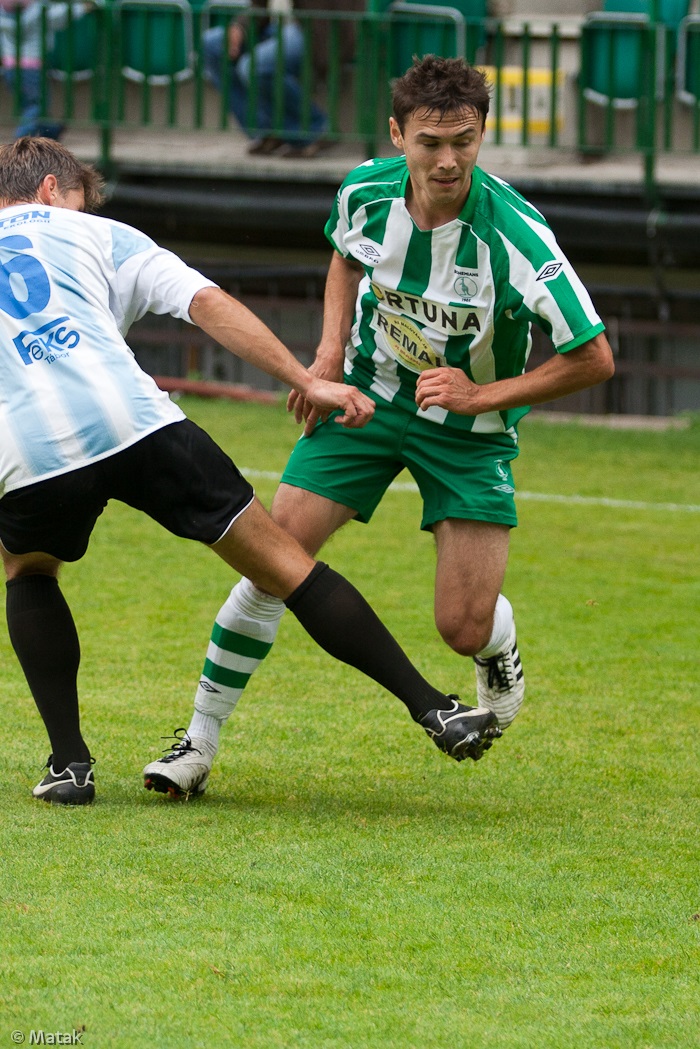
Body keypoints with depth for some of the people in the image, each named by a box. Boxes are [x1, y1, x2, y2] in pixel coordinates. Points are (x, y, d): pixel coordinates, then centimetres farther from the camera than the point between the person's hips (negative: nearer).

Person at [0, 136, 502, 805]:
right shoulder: (95, 234, 24)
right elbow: (208, 303, 13)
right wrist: (305, 381, 11)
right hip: (134, 421, -1)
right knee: (280, 559, 7)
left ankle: (69, 762, 19)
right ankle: (432, 707, 3)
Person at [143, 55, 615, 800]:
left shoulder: (516, 236, -29)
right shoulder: (365, 193, -15)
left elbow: (592, 359, -19)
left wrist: (485, 394, -22)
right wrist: (329, 353, 0)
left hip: (471, 426, -3)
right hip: (368, 395, 3)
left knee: (464, 627, -9)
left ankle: (499, 653, 30)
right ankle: (201, 737, 5)